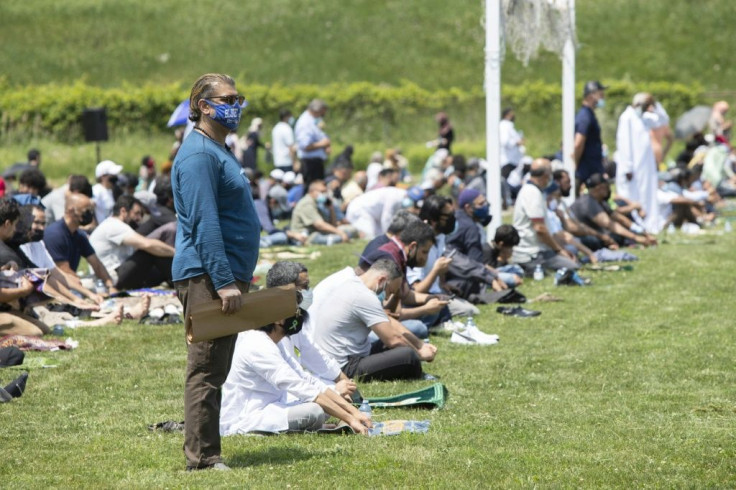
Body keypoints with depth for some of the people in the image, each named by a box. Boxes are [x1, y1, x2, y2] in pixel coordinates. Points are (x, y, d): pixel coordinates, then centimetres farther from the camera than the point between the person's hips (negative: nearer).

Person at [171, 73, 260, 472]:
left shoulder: (218, 152, 20)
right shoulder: (198, 154, -13)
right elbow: (204, 223, -20)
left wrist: (238, 279, 24)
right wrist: (224, 282, -25)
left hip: (226, 276, 11)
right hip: (206, 276, -11)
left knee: (215, 370, 12)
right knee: (206, 370, -9)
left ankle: (205, 453, 16)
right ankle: (202, 457, -8)